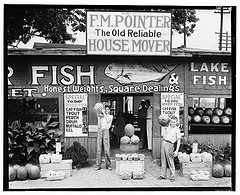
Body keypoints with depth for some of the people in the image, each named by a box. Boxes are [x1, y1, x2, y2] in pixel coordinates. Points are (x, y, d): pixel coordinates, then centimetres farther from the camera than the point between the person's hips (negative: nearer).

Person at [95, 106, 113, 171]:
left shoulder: (110, 116, 16)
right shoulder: (100, 116, 22)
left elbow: (108, 120, -6)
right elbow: (98, 126, 11)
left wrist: (104, 113, 0)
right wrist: (100, 118, 0)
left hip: (106, 130, -2)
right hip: (99, 131, 2)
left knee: (107, 149, -8)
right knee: (98, 149, -3)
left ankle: (108, 165, 0)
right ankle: (98, 165, 1)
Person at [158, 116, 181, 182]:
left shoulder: (177, 130, -2)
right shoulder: (168, 126, 13)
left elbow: (178, 141, -5)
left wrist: (176, 150, -14)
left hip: (170, 145, -5)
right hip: (164, 143, 6)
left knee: (170, 162, -4)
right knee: (163, 160, 7)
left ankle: (172, 177, 4)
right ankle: (163, 175, 14)